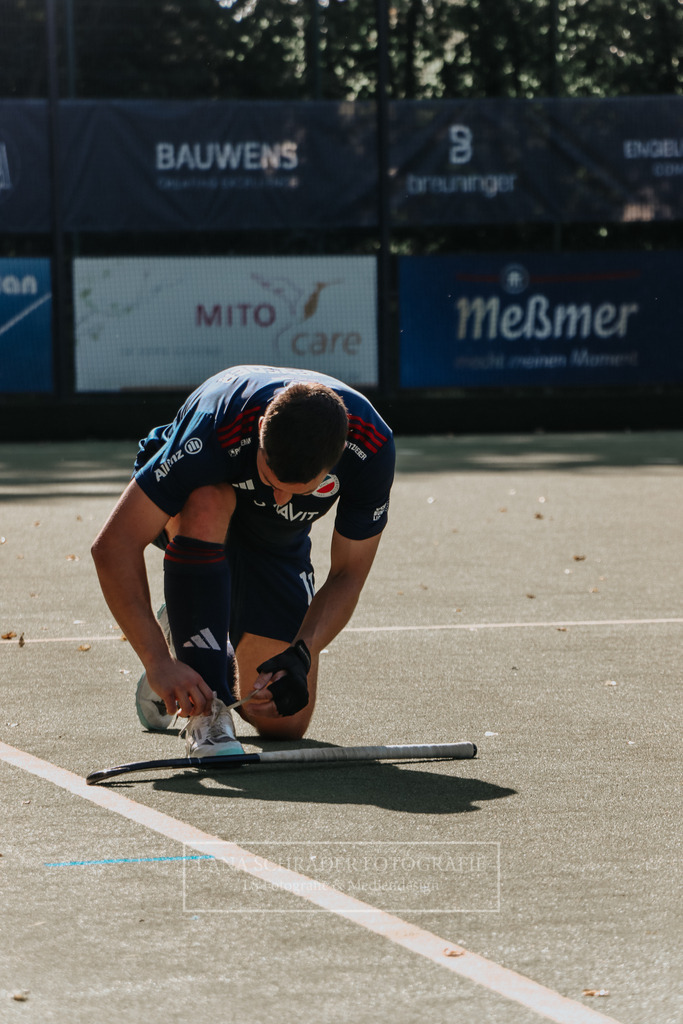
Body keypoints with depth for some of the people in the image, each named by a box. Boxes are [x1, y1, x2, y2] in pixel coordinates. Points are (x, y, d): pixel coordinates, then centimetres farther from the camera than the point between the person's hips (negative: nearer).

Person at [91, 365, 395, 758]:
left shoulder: (372, 448, -34)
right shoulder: (217, 430, -42)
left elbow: (348, 575, -21)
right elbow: (114, 545, -41)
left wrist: (301, 655, -38)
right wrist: (157, 661, -48)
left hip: (277, 541, 3)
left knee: (283, 723, -7)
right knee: (207, 502, -42)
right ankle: (205, 710, -33)